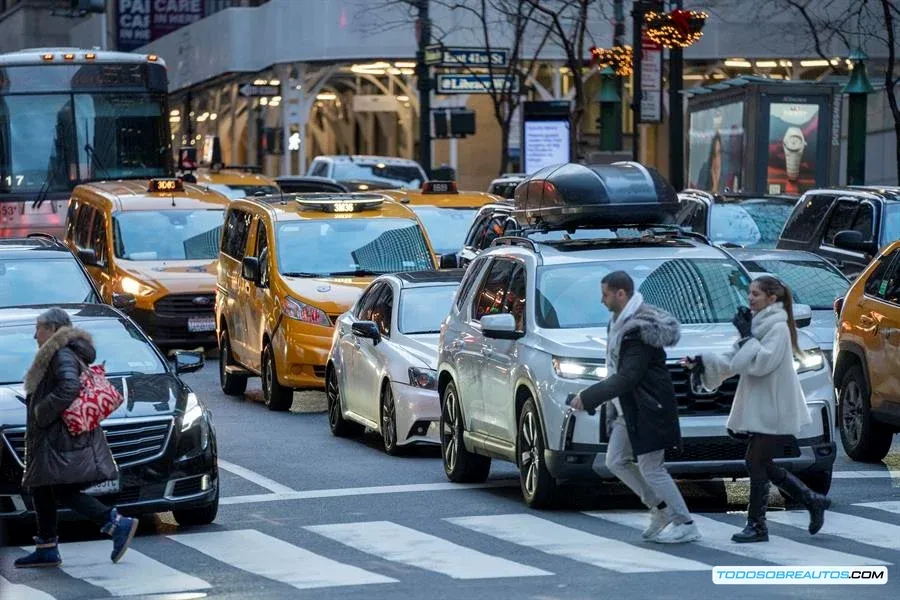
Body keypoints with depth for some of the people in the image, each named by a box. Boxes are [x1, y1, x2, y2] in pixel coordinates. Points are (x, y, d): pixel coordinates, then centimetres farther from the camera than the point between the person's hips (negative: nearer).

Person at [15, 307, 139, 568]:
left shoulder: (62, 355, -14)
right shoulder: (60, 355, 18)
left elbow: (69, 388, -28)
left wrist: (42, 412, -20)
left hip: (62, 439, -11)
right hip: (53, 437, 11)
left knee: (64, 491, -12)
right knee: (40, 490, 13)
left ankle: (118, 525, -16)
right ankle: (46, 549, 17)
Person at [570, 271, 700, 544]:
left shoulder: (638, 329, -23)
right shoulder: (621, 321, 8)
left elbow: (627, 378, -26)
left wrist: (588, 397, -24)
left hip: (647, 409, -10)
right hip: (628, 409, 10)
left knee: (651, 469, -5)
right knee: (616, 461, 12)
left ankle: (685, 525, 4)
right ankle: (661, 510, 20)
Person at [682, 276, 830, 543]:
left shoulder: (778, 328, -14)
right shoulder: (758, 324, 13)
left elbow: (762, 362, -25)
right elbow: (732, 361, 11)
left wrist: (747, 336, -19)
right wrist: (703, 362, -3)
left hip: (775, 411, -9)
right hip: (760, 409, 9)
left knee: (756, 462, -6)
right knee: (763, 464, 12)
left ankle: (757, 526, 3)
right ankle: (813, 501, 24)